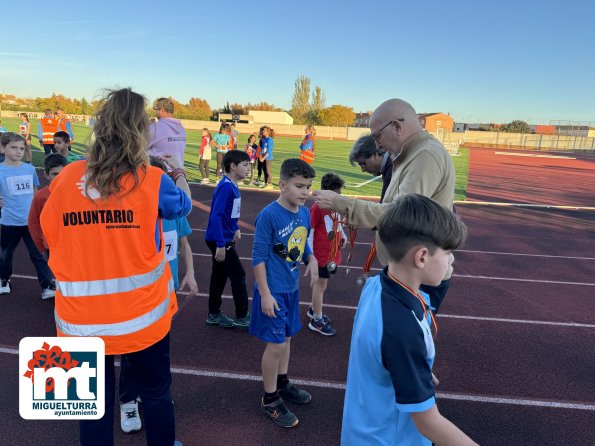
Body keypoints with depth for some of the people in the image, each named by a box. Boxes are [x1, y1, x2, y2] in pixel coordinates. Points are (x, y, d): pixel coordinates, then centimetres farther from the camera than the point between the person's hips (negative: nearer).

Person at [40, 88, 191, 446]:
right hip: (142, 315, -2)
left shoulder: (66, 178, -5)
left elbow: (52, 238, 7)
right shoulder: (153, 181, -12)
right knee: (157, 396, 21)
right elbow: (184, 205, 9)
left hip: (81, 319, 2)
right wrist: (180, 176, 28)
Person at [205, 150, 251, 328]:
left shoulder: (232, 186, 7)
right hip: (219, 240, -9)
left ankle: (214, 314, 29)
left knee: (220, 275, 16)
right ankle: (242, 317, 12)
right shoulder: (225, 187, -21)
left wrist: (235, 229, 13)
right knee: (238, 275, 0)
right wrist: (221, 245, -25)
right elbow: (216, 217, -25)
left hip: (224, 238, 9)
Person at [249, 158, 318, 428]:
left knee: (286, 338, 21)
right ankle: (270, 399, 22)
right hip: (273, 290, -7)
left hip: (292, 288, 7)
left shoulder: (304, 213, 0)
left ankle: (282, 384, 42)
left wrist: (311, 259, -7)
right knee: (276, 344, 2)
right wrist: (265, 294, -17)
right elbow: (258, 257, -18)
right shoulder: (269, 215, -21)